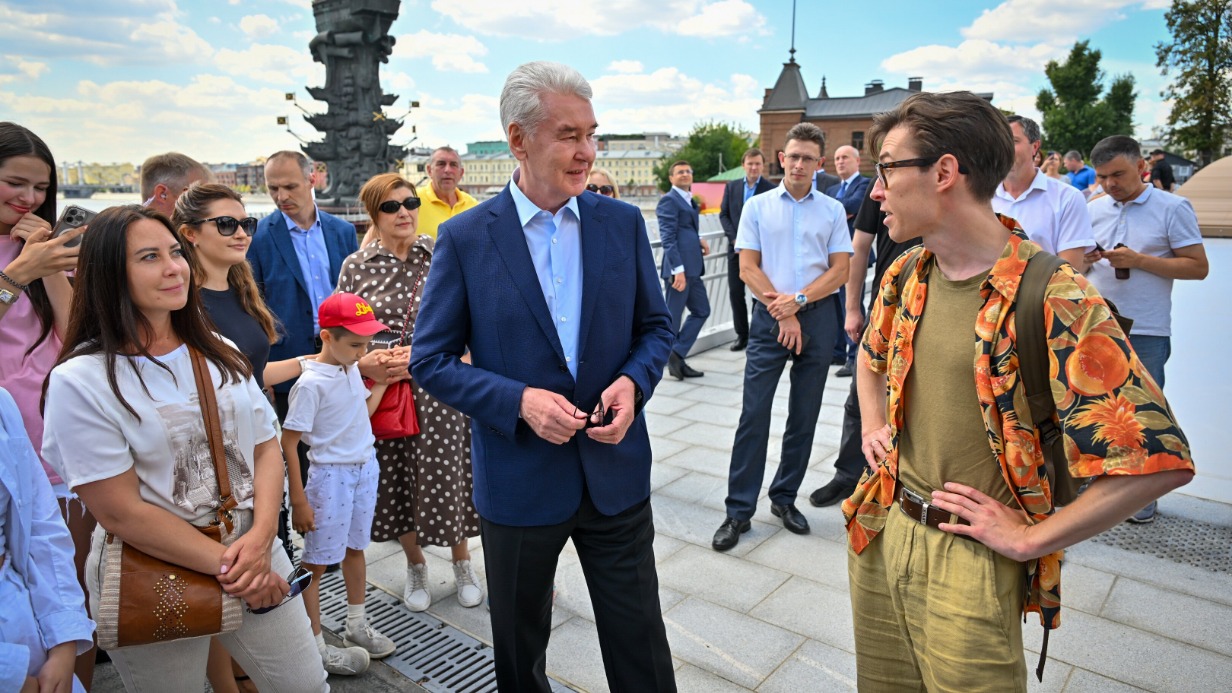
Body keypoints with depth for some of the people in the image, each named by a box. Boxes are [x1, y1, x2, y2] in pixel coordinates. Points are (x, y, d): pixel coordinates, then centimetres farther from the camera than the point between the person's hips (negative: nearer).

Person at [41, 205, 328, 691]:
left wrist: (260, 539, -13)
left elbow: (266, 449, 2)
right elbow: (120, 511, -15)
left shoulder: (219, 354, 4)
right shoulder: (81, 381, -13)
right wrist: (225, 564, -15)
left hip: (254, 551, 5)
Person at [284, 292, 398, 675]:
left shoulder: (352, 369, 1)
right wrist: (299, 501, -16)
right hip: (331, 475, -7)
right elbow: (288, 443, -17)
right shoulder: (311, 383, -20)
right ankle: (315, 646, 20)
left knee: (355, 547, 20)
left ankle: (356, 625, 36)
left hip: (366, 468, 7)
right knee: (316, 562, 6)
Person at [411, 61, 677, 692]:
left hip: (617, 472, 2)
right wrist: (519, 401, -20)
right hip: (519, 479, -1)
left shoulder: (623, 223, -1)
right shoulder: (465, 238, -8)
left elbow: (655, 326, 7)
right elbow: (431, 360, -5)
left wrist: (633, 382, -14)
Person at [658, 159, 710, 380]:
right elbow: (668, 238, -15)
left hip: (693, 268, 10)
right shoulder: (669, 200, -7)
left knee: (701, 311, 11)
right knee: (673, 316, 0)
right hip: (680, 268, -10)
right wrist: (677, 269, -22)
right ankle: (674, 360, 10)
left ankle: (677, 356, 12)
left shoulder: (690, 201, 20)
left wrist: (699, 240, 3)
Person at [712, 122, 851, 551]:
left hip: (817, 318, 2)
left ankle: (784, 498, 23)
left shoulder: (832, 210, 8)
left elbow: (840, 270, 2)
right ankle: (739, 511, 4)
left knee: (804, 416, 8)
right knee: (754, 414, -4)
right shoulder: (758, 207, 5)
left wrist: (798, 299, -12)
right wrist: (783, 313, -9)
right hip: (770, 317, -2)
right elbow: (748, 268, -1)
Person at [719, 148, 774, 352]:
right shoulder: (731, 186, 8)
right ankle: (742, 334, 16)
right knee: (736, 292, 5)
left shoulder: (771, 189, -4)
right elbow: (724, 214, 7)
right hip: (736, 247, 4)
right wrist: (734, 239, -6)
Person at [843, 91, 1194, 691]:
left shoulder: (1053, 298, -21)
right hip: (881, 530, 6)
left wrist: (1030, 539, -16)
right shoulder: (906, 275, 1)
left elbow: (1157, 458, -22)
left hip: (969, 560, -6)